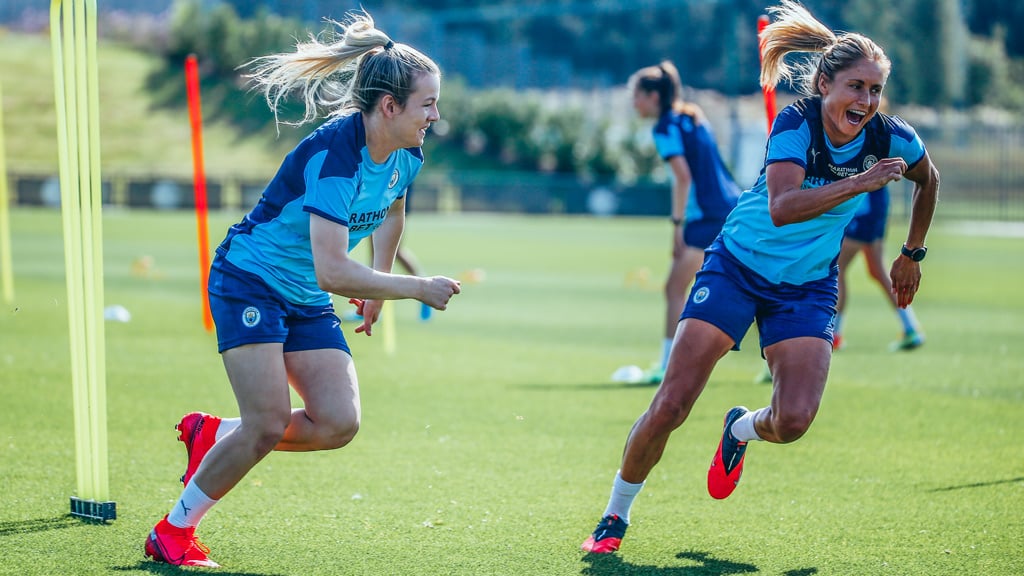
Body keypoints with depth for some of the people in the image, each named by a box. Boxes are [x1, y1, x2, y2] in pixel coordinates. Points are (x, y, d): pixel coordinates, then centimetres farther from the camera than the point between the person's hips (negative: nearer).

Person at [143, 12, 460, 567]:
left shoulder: (406, 157, -4)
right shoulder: (333, 155, -30)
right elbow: (332, 271, -36)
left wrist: (379, 286, 20)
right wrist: (418, 288, -29)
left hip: (306, 302, 8)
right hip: (248, 283, -8)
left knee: (339, 423, -7)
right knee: (269, 425, -16)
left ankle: (213, 434, 15)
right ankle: (172, 532, 2)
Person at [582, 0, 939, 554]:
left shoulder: (891, 138, -11)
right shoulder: (795, 124, -23)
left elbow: (928, 180, 13)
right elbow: (782, 208, -39)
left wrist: (912, 254, 18)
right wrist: (861, 182, -43)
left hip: (807, 286, 3)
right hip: (738, 264, -3)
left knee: (793, 419, -19)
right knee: (670, 406, -10)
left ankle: (740, 429, 19)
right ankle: (614, 517, 11)